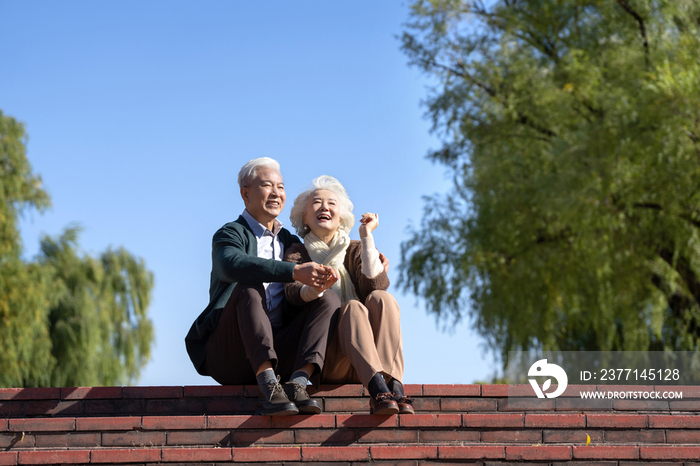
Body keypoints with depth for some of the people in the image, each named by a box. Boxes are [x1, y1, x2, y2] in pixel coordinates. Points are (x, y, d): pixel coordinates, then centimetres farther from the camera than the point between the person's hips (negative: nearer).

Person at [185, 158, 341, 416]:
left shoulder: (290, 241, 22)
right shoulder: (229, 235, 1)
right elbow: (234, 265, -24)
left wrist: (323, 276, -14)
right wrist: (295, 272, -35)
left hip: (278, 351, 5)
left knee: (329, 299, -12)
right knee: (248, 287, -30)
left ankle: (297, 383, -32)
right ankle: (268, 388, -41)